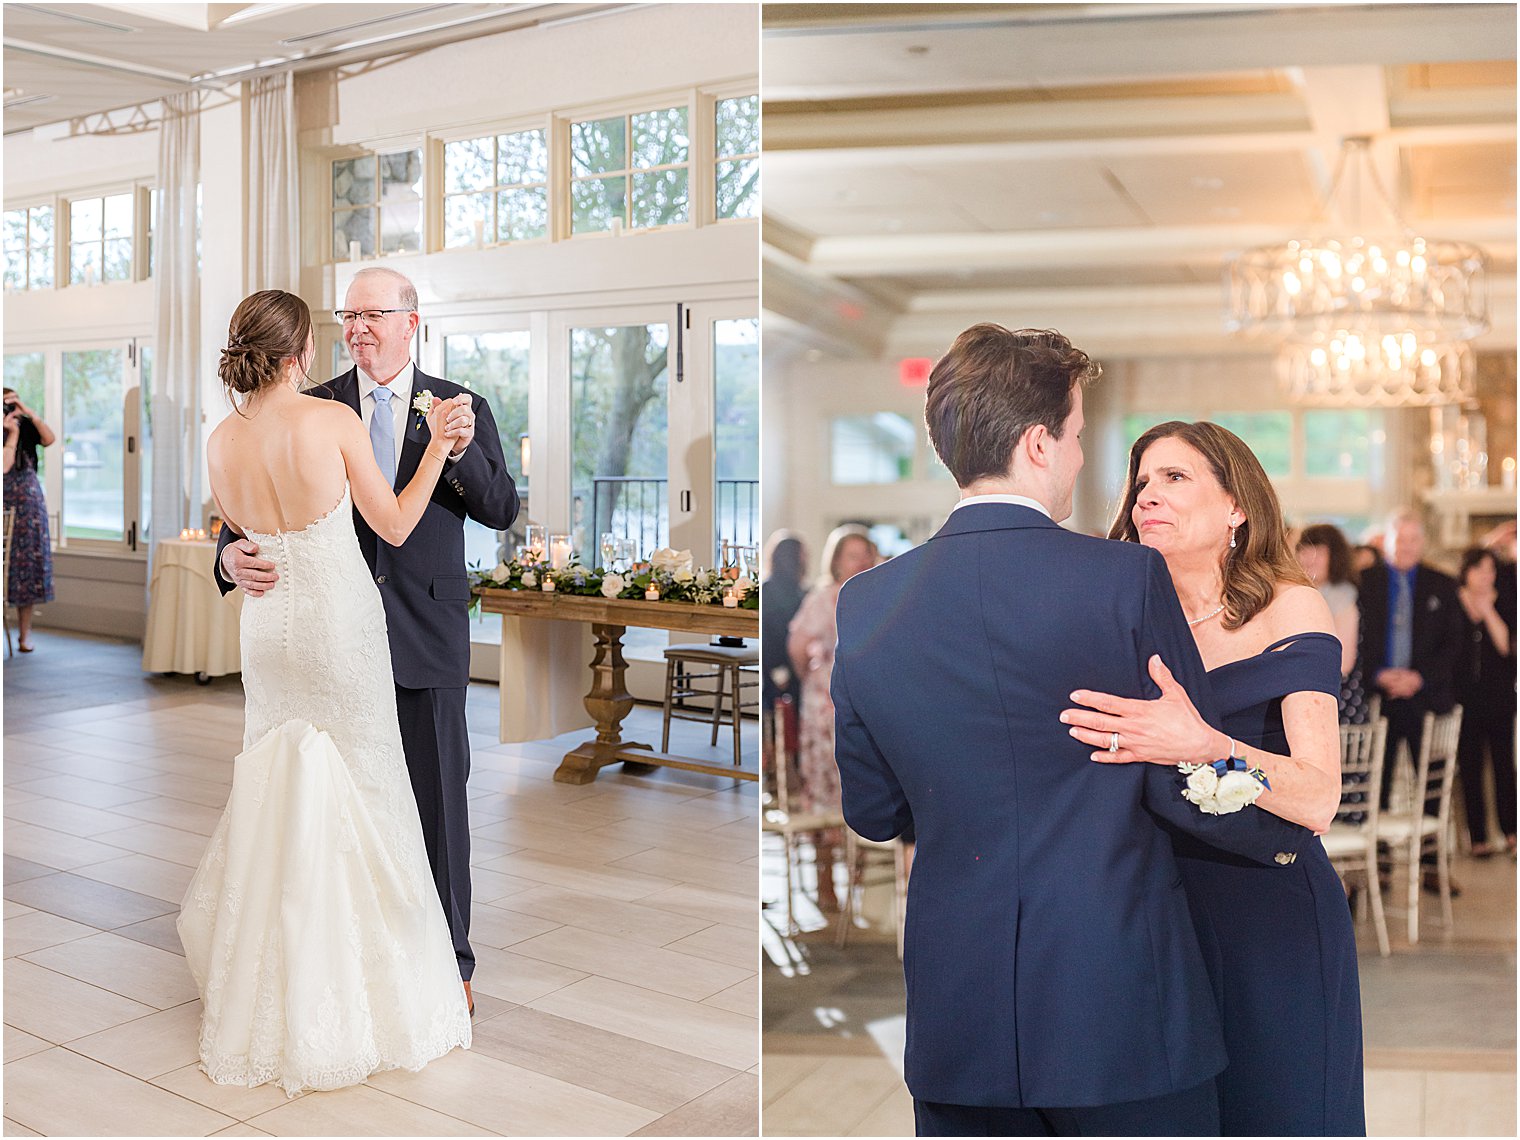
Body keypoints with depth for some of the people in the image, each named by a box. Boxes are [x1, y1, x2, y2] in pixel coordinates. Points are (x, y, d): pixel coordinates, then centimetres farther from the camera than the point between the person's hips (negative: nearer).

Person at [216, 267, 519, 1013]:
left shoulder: (461, 407, 1)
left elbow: (502, 511, -4)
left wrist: (462, 451, -22)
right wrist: (232, 554, -20)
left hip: (427, 632, -1)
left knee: (437, 797, 6)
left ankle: (448, 959, 20)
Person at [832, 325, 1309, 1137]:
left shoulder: (864, 604, -3)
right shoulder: (1127, 577, -13)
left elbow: (871, 812, 6)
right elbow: (1186, 784, -9)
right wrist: (1283, 837, 12)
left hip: (954, 1016, 3)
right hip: (1122, 1009, -3)